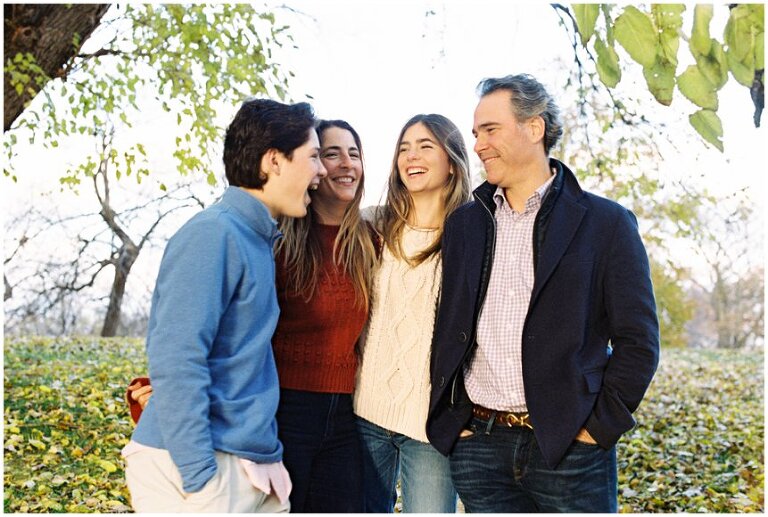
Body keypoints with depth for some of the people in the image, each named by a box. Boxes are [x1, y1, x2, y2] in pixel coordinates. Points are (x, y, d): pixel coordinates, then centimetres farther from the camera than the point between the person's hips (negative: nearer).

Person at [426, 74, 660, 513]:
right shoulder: (464, 223, 9)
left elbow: (638, 341, -3)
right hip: (477, 445, 3)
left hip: (569, 448, -3)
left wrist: (600, 426, -8)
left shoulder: (607, 224, -2)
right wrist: (450, 416, 5)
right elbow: (444, 327, 12)